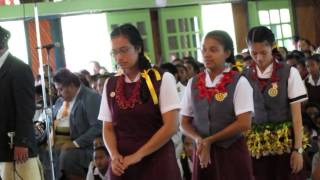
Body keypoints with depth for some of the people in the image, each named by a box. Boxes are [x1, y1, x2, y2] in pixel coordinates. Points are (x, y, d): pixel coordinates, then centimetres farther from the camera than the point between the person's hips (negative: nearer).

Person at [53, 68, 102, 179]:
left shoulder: (90, 97, -8)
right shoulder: (61, 100, 19)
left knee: (67, 156, -33)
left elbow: (98, 126, -17)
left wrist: (76, 143, -22)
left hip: (80, 144, -8)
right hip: (56, 142, 8)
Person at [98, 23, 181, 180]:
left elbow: (171, 126, -10)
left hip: (157, 162, -3)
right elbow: (108, 128, 9)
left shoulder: (162, 80, -4)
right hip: (122, 165, 3)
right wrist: (114, 156, -10)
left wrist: (138, 155, -13)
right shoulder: (110, 85, 7)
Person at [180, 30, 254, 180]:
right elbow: (185, 122, 9)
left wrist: (210, 140, -11)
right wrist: (199, 140, -11)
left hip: (232, 152, -3)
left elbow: (244, 123, -12)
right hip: (202, 152, 3)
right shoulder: (193, 84, 5)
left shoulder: (239, 82, -6)